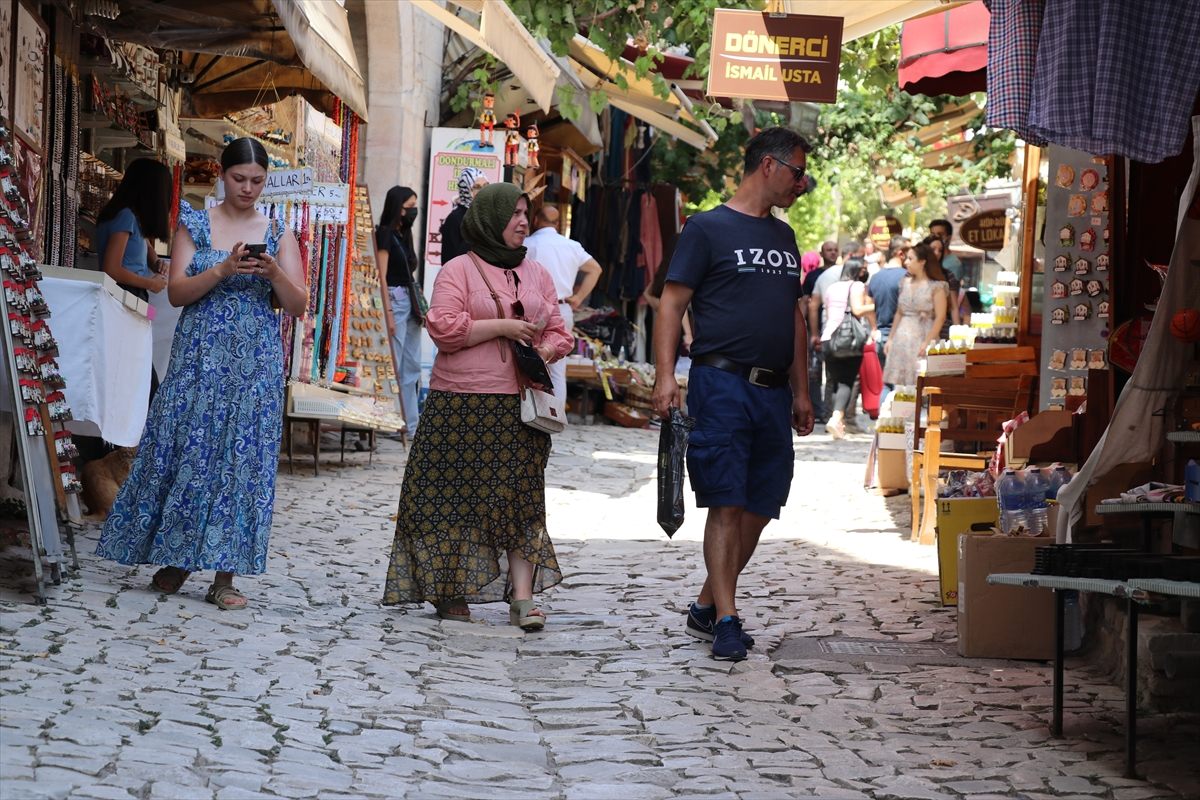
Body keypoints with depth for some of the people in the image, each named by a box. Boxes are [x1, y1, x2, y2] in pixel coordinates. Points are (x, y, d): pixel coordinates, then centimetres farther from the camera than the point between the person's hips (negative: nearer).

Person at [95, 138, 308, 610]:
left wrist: (275, 274, -16)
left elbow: (298, 306, 3)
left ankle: (225, 575, 1)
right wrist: (223, 270, -19)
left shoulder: (278, 235, 7)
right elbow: (176, 292, -4)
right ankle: (176, 559, 14)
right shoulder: (195, 226, 5)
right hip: (200, 356, 0)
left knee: (243, 459, -2)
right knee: (187, 452, -2)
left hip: (255, 362, 1)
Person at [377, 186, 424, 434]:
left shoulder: (404, 234, 17)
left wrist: (418, 305, 10)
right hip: (393, 299, -9)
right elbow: (381, 276, -13)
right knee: (393, 366, -7)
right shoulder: (385, 234, -8)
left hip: (410, 301, 9)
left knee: (412, 367, 10)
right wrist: (387, 313, -18)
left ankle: (411, 422, 14)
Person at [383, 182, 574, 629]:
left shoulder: (536, 275, 16)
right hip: (462, 406, -4)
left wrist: (546, 350, -5)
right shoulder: (459, 271, 0)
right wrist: (502, 327, -14)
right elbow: (443, 327, -11)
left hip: (520, 407, 4)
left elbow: (557, 331, 18)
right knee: (458, 497, -1)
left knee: (522, 499, -2)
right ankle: (450, 590, 10)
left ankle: (522, 596, -3)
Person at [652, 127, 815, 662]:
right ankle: (726, 621, -7)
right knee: (727, 505, -9)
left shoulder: (783, 238, 20)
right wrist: (665, 375, -17)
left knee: (761, 508, 6)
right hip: (722, 383, -7)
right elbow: (672, 304, -6)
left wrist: (800, 392, 20)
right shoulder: (708, 228, -1)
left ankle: (706, 607, 18)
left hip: (773, 393, 7)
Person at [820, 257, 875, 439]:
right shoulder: (857, 286, -1)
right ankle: (837, 417, -26)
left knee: (836, 381, 12)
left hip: (829, 338, 5)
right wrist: (876, 305, -8)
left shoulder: (833, 288, 18)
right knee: (847, 382, -6)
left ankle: (837, 420, 7)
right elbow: (858, 310, -14)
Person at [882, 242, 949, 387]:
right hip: (901, 340, 6)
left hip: (921, 337, -6)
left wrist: (927, 343, -18)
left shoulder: (936, 287, -5)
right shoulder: (905, 283, 12)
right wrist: (890, 339, 15)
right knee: (900, 384, 1)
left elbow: (940, 318, -10)